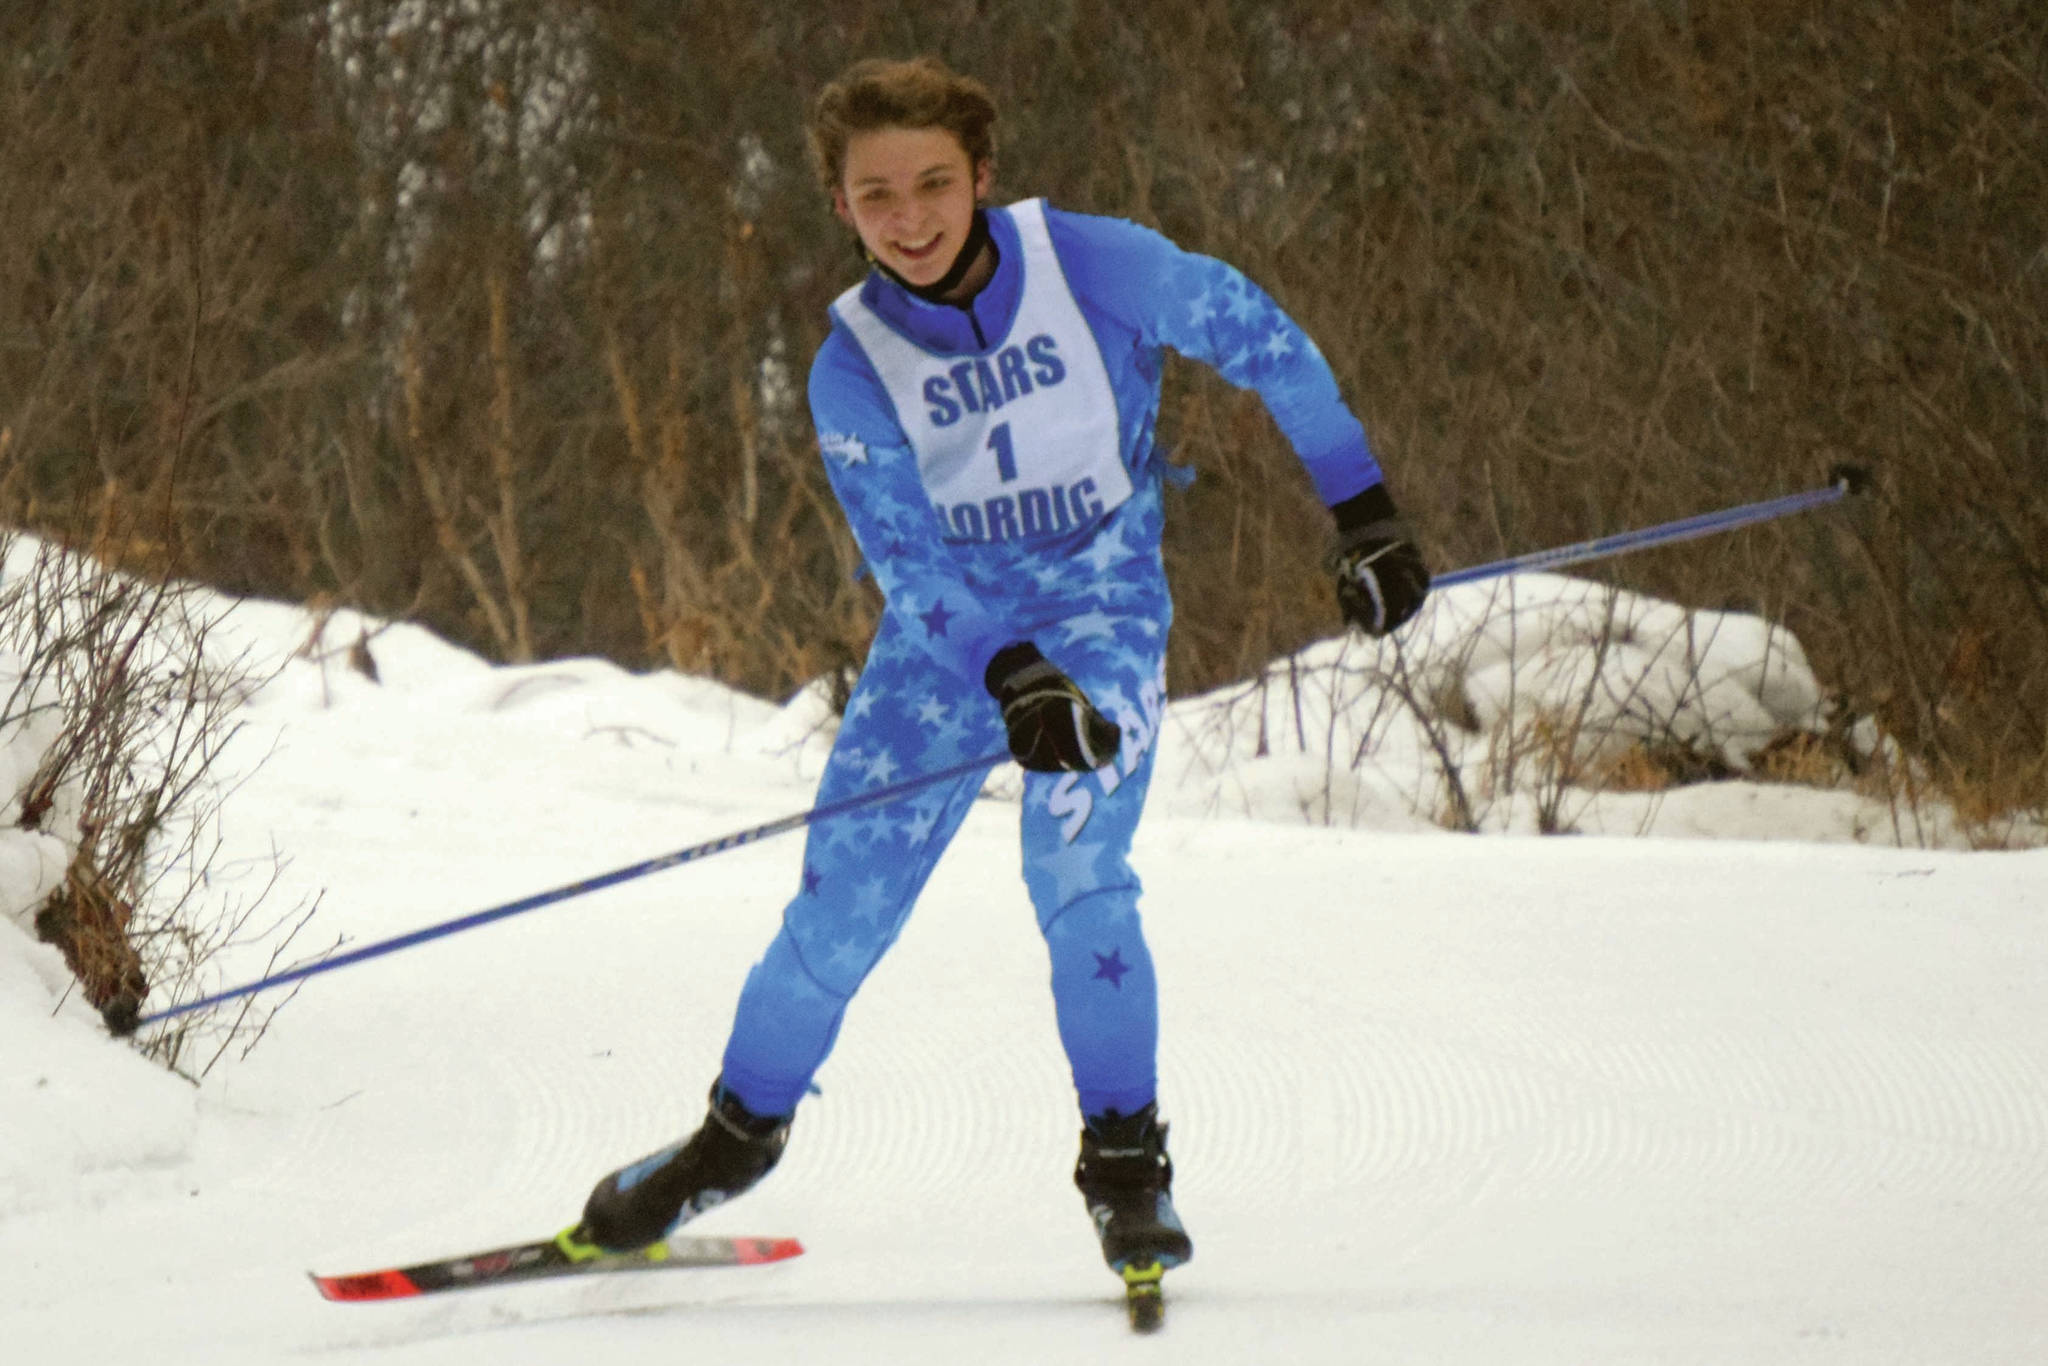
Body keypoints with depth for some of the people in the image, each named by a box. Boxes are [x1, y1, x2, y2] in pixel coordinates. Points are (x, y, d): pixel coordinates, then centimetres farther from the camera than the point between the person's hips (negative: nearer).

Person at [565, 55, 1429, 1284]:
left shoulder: (1094, 265, -15)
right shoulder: (853, 368, -12)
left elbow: (1262, 339, -2)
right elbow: (909, 559, -17)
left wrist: (1365, 509, 1)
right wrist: (1011, 679, -33)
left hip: (1103, 619, -1)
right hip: (944, 638, 1)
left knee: (1078, 880, -22)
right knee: (845, 900, -2)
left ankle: (1127, 1162, -6)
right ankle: (744, 1128, 23)